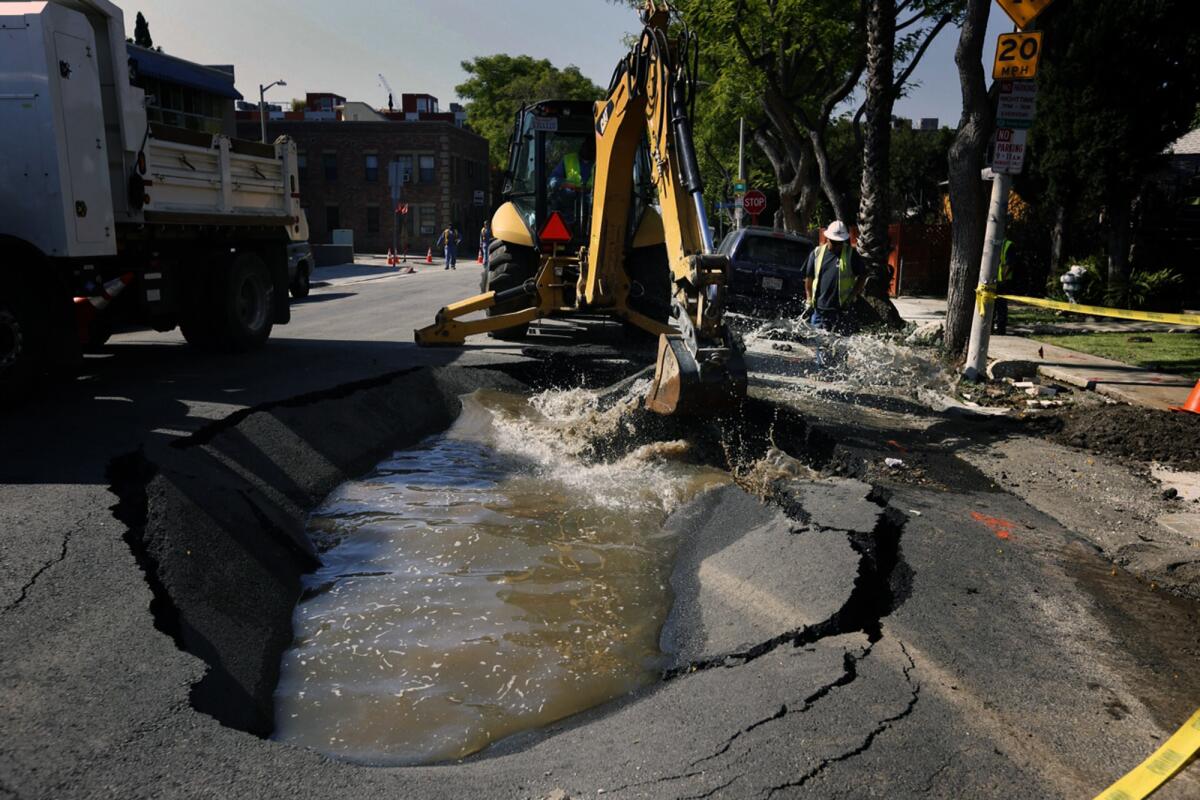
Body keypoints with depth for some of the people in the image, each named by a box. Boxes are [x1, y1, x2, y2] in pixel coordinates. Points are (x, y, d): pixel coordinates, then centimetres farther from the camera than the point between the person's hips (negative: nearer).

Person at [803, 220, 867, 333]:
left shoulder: (851, 254, 1)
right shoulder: (817, 253, 7)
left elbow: (862, 276, 4)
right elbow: (809, 277, 12)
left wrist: (853, 295, -5)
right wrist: (809, 300, 8)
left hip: (842, 308, -2)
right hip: (819, 307, 3)